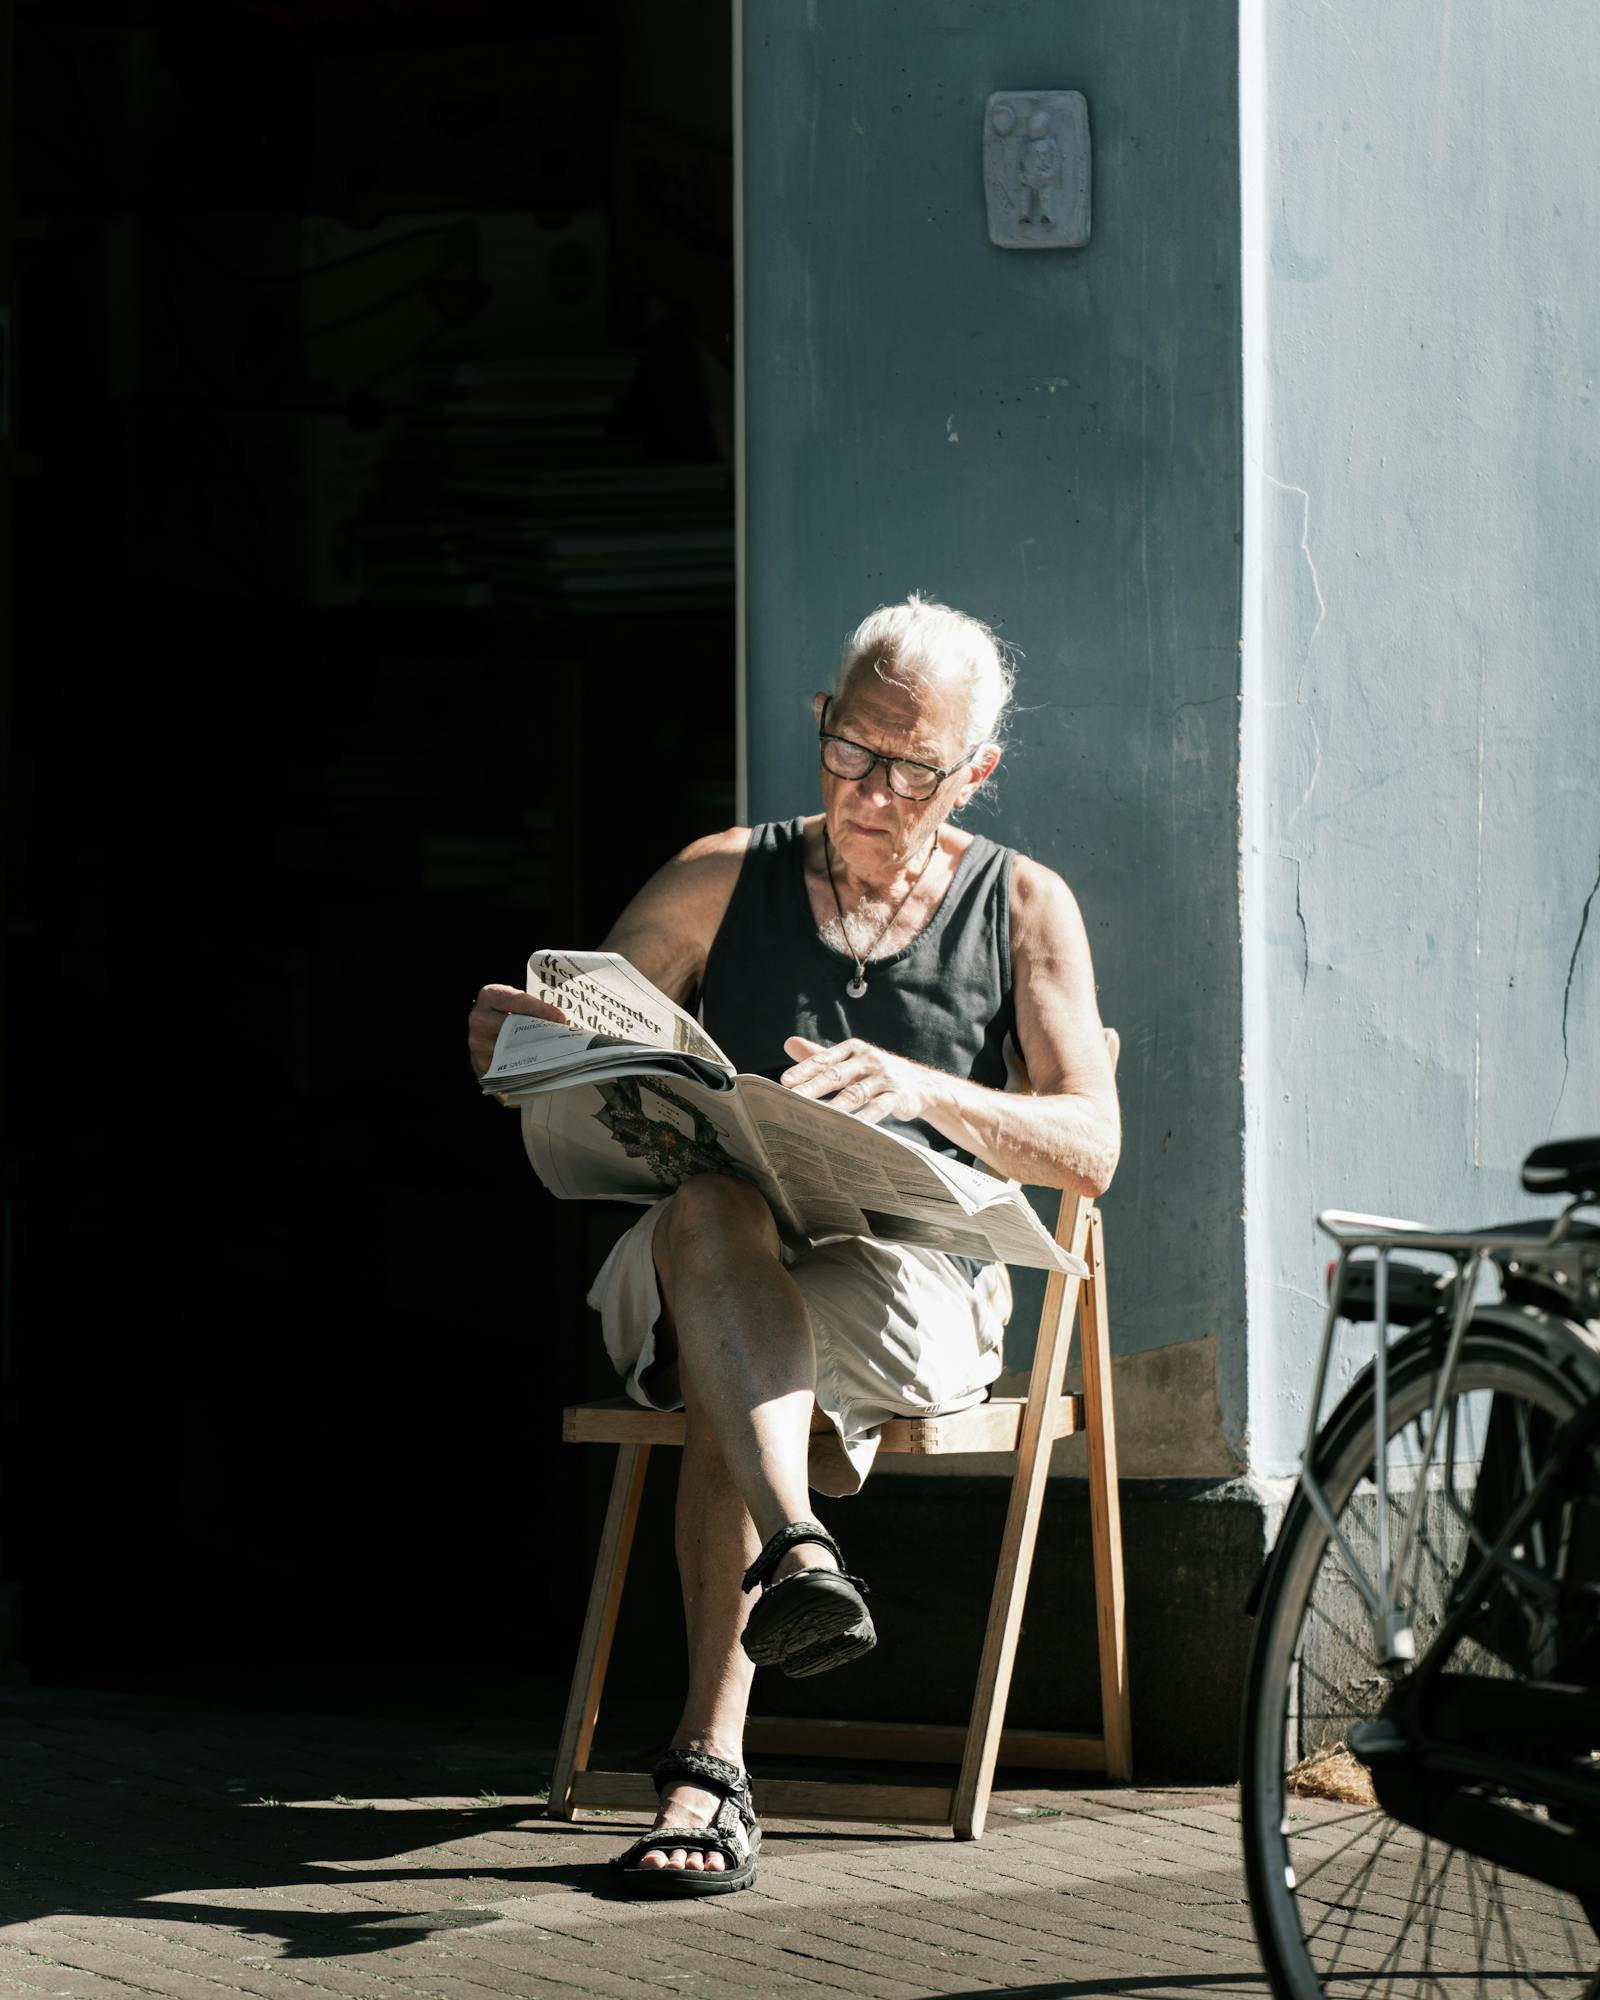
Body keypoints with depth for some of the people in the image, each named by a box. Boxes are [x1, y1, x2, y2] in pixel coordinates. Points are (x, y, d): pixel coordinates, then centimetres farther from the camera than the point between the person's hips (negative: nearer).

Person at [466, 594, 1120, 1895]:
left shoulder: (1023, 909, 10)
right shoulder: (725, 882, 13)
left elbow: (1090, 1151, -1)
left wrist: (921, 1090, -19)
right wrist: (513, 1041, -13)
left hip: (911, 1296, -1)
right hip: (693, 1277, 1)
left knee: (736, 1366, -36)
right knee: (710, 1208, -37)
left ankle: (710, 1759, -38)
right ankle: (797, 1549, -57)